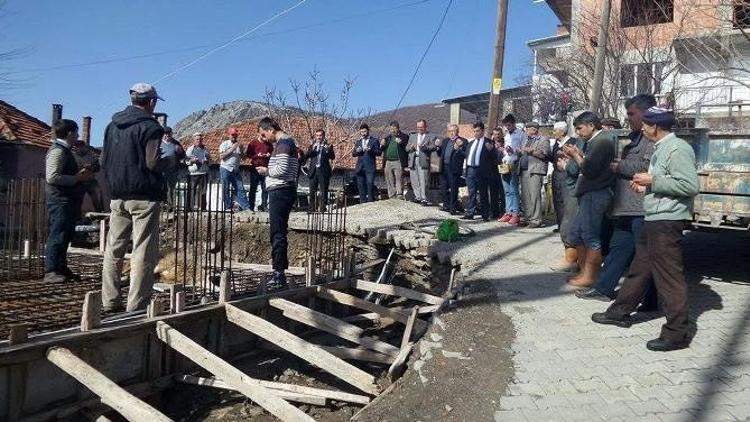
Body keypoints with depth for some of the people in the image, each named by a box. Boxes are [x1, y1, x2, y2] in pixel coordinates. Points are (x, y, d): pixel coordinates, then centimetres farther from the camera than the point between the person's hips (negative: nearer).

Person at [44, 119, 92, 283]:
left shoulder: (65, 151, 19)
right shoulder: (57, 151, -12)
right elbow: (52, 177, -22)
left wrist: (81, 173, 12)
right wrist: (78, 177, -18)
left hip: (68, 201, 10)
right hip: (60, 200, -10)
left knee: (65, 235, 13)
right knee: (58, 235, -9)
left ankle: (61, 269, 20)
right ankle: (50, 271, -7)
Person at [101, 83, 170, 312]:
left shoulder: (113, 125, 13)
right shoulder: (149, 126, -8)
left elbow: (103, 160, 16)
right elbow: (152, 164, -15)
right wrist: (169, 160, 3)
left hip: (118, 196, 7)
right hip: (144, 196, -7)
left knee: (113, 249, 12)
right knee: (143, 253, -3)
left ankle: (109, 302, 16)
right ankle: (136, 306, -3)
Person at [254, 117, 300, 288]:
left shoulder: (283, 143, -11)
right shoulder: (287, 141, 21)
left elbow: (281, 169, -21)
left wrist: (266, 171, -5)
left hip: (281, 191, -11)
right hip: (283, 191, 11)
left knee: (278, 233, -10)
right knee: (278, 232, 13)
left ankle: (280, 272, -8)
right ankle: (279, 271, 19)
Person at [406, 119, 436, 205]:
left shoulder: (430, 137, 7)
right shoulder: (412, 136, 22)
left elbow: (433, 147, -7)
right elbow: (407, 148, 16)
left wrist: (423, 146, -19)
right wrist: (411, 147, -6)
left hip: (423, 160, -5)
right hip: (413, 160, 5)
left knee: (423, 181, -9)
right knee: (414, 181, 6)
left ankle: (424, 199, -6)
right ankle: (417, 197, 16)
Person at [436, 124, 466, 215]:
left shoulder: (462, 141, -2)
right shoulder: (445, 141, 17)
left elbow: (465, 155, -10)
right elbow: (440, 154, 19)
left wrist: (458, 149, -24)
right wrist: (438, 146, 3)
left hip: (454, 169, -6)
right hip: (444, 168, 6)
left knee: (453, 189, -1)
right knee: (443, 188, 12)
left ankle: (453, 208, 6)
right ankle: (446, 205, 25)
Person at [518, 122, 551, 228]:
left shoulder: (543, 141, 3)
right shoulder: (527, 141, 27)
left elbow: (544, 154, -11)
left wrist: (531, 151, -17)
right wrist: (519, 152, 12)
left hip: (535, 171, -8)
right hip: (523, 171, 8)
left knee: (534, 196, -11)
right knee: (525, 196, 6)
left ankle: (536, 220, -9)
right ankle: (528, 218, 11)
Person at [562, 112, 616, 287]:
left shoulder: (602, 141, -12)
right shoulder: (593, 141, 18)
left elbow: (589, 170, -19)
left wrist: (575, 155, -6)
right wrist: (577, 155, 3)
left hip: (596, 194, -10)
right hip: (588, 193, 10)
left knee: (590, 236, -4)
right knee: (576, 234, 12)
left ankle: (590, 276, 4)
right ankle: (584, 271, 21)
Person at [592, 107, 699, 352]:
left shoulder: (678, 149, -14)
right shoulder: (661, 149, 16)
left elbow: (690, 186, -22)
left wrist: (653, 181, -17)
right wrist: (647, 187, 10)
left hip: (668, 221, -10)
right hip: (654, 219, 10)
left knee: (669, 276, -5)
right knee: (639, 268, 17)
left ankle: (677, 333, 4)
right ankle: (620, 312, 29)